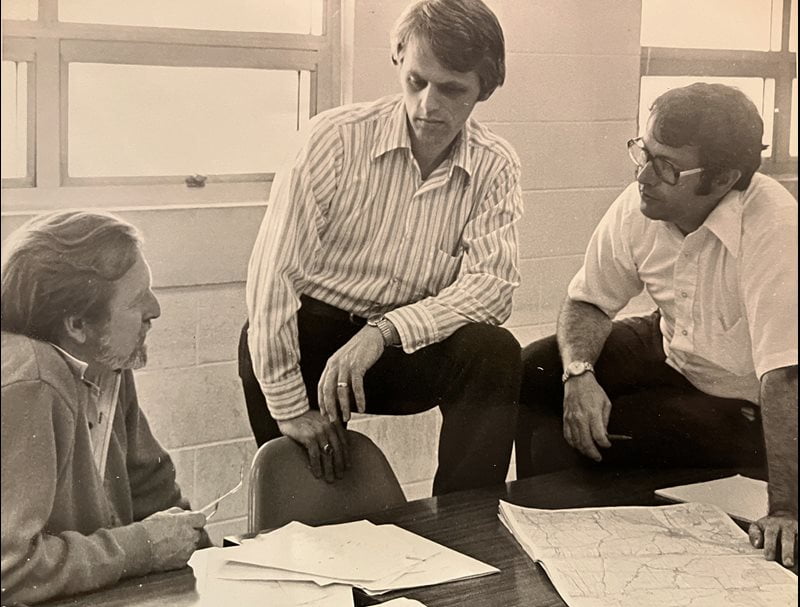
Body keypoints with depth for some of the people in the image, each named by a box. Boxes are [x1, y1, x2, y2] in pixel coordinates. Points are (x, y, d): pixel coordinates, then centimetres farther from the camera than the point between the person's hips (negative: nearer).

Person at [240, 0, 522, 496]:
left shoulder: (496, 167, -4)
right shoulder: (339, 136, -14)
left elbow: (493, 287, -15)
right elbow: (274, 270, -19)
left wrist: (384, 331, -31)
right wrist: (290, 407, -23)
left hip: (411, 347, 2)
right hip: (315, 329, -2)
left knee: (495, 354, -26)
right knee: (260, 347, -33)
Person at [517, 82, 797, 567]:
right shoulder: (640, 206, -14)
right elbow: (588, 302, -1)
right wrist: (579, 373, -21)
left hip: (742, 405, -6)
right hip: (670, 349, 6)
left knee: (569, 442, -21)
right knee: (533, 372, -9)